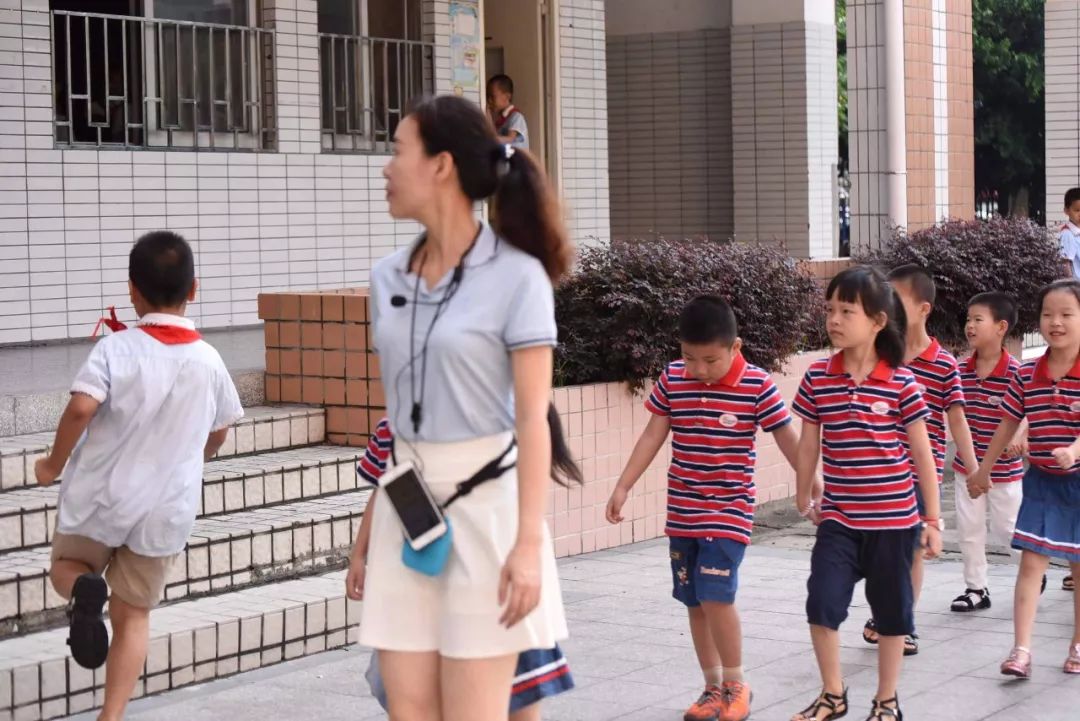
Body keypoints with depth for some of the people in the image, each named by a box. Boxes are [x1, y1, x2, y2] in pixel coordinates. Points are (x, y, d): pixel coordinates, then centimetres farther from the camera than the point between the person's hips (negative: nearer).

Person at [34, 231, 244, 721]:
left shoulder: (115, 349, -12)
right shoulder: (208, 360, -1)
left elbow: (81, 408, -25)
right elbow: (219, 433, 11)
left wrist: (54, 464, -8)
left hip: (100, 497, -2)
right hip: (166, 509, 2)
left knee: (66, 569, 24)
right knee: (133, 617, 12)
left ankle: (83, 589, -11)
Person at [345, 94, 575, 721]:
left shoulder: (516, 276, -9)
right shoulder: (390, 277, 9)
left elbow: (533, 419, -11)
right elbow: (398, 412, 13)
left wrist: (529, 541, -18)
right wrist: (369, 533, 14)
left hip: (483, 502, -6)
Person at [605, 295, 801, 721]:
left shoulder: (757, 386, -12)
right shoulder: (672, 379, -2)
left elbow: (789, 440, -5)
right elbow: (653, 436, 5)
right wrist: (623, 487, 4)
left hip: (729, 511, -4)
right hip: (682, 513, 5)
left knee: (716, 597, -14)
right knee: (695, 602, 9)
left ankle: (736, 686, 4)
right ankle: (713, 687, 22)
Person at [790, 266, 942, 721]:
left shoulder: (901, 383, -8)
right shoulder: (817, 379, -2)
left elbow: (922, 454, -2)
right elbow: (808, 446, 8)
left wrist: (933, 519, 0)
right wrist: (804, 503, 15)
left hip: (893, 520, -1)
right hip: (838, 519, 2)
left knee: (891, 612, 10)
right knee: (821, 604, -8)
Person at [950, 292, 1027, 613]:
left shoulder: (1014, 372, -17)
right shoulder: (962, 370, -1)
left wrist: (1017, 437, -31)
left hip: (1004, 468, -5)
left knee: (1005, 529, 6)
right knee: (969, 528, 8)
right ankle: (976, 589, 20)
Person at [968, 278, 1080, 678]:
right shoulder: (1026, 375, -1)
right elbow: (1009, 423, 12)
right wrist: (984, 468, 19)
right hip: (1041, 480, 3)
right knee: (1030, 562, -5)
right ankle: (1021, 650, -7)